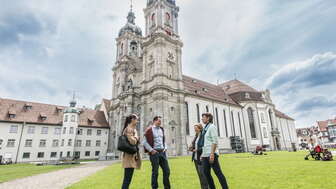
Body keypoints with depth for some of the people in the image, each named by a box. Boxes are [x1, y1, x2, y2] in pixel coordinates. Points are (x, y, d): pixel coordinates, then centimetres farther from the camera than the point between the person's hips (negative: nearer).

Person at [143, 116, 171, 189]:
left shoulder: (161, 129, 13)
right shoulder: (149, 130, -6)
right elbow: (145, 142, -8)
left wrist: (165, 148, 7)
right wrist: (151, 150, -13)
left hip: (162, 152, 6)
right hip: (154, 152, -6)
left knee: (167, 171, 7)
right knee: (155, 172, 2)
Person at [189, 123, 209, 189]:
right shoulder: (196, 136, 14)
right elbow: (194, 145, 21)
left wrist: (197, 150, -19)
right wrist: (192, 148, 1)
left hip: (201, 158, -8)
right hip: (195, 158, 8)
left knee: (202, 173, -5)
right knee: (199, 174, 13)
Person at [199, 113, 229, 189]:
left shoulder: (212, 126, -5)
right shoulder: (205, 128, 18)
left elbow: (215, 141, -14)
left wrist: (212, 153, -21)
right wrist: (203, 154, 16)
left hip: (211, 154, -8)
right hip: (205, 155, 8)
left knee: (218, 172, -4)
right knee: (206, 173, 8)